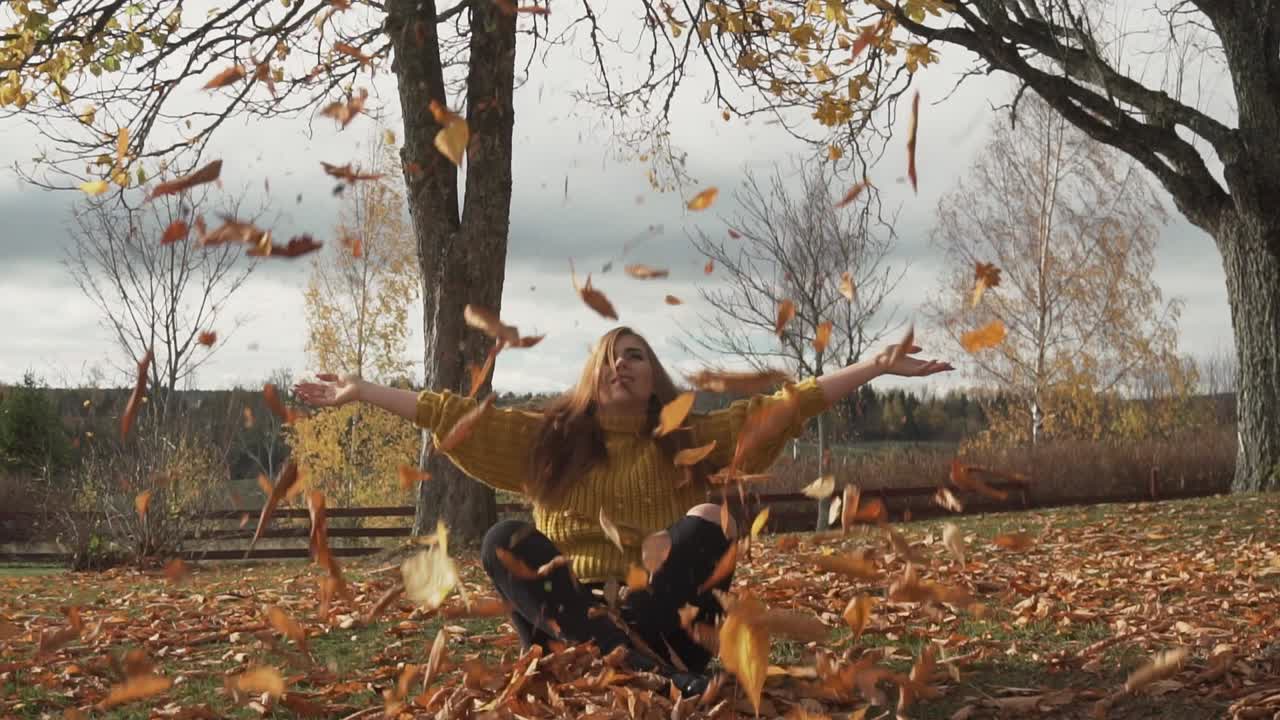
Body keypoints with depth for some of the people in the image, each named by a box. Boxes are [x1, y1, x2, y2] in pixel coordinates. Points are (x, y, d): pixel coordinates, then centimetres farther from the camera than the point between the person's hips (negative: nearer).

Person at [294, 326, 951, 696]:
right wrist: (362, 392, 6)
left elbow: (782, 408, 2)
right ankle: (657, 670, -41)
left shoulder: (691, 438, 9)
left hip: (662, 611, -1)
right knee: (505, 539, -24)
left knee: (709, 522, -22)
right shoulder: (546, 439, 12)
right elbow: (453, 416, 9)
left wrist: (876, 367, -4)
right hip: (568, 611, 1)